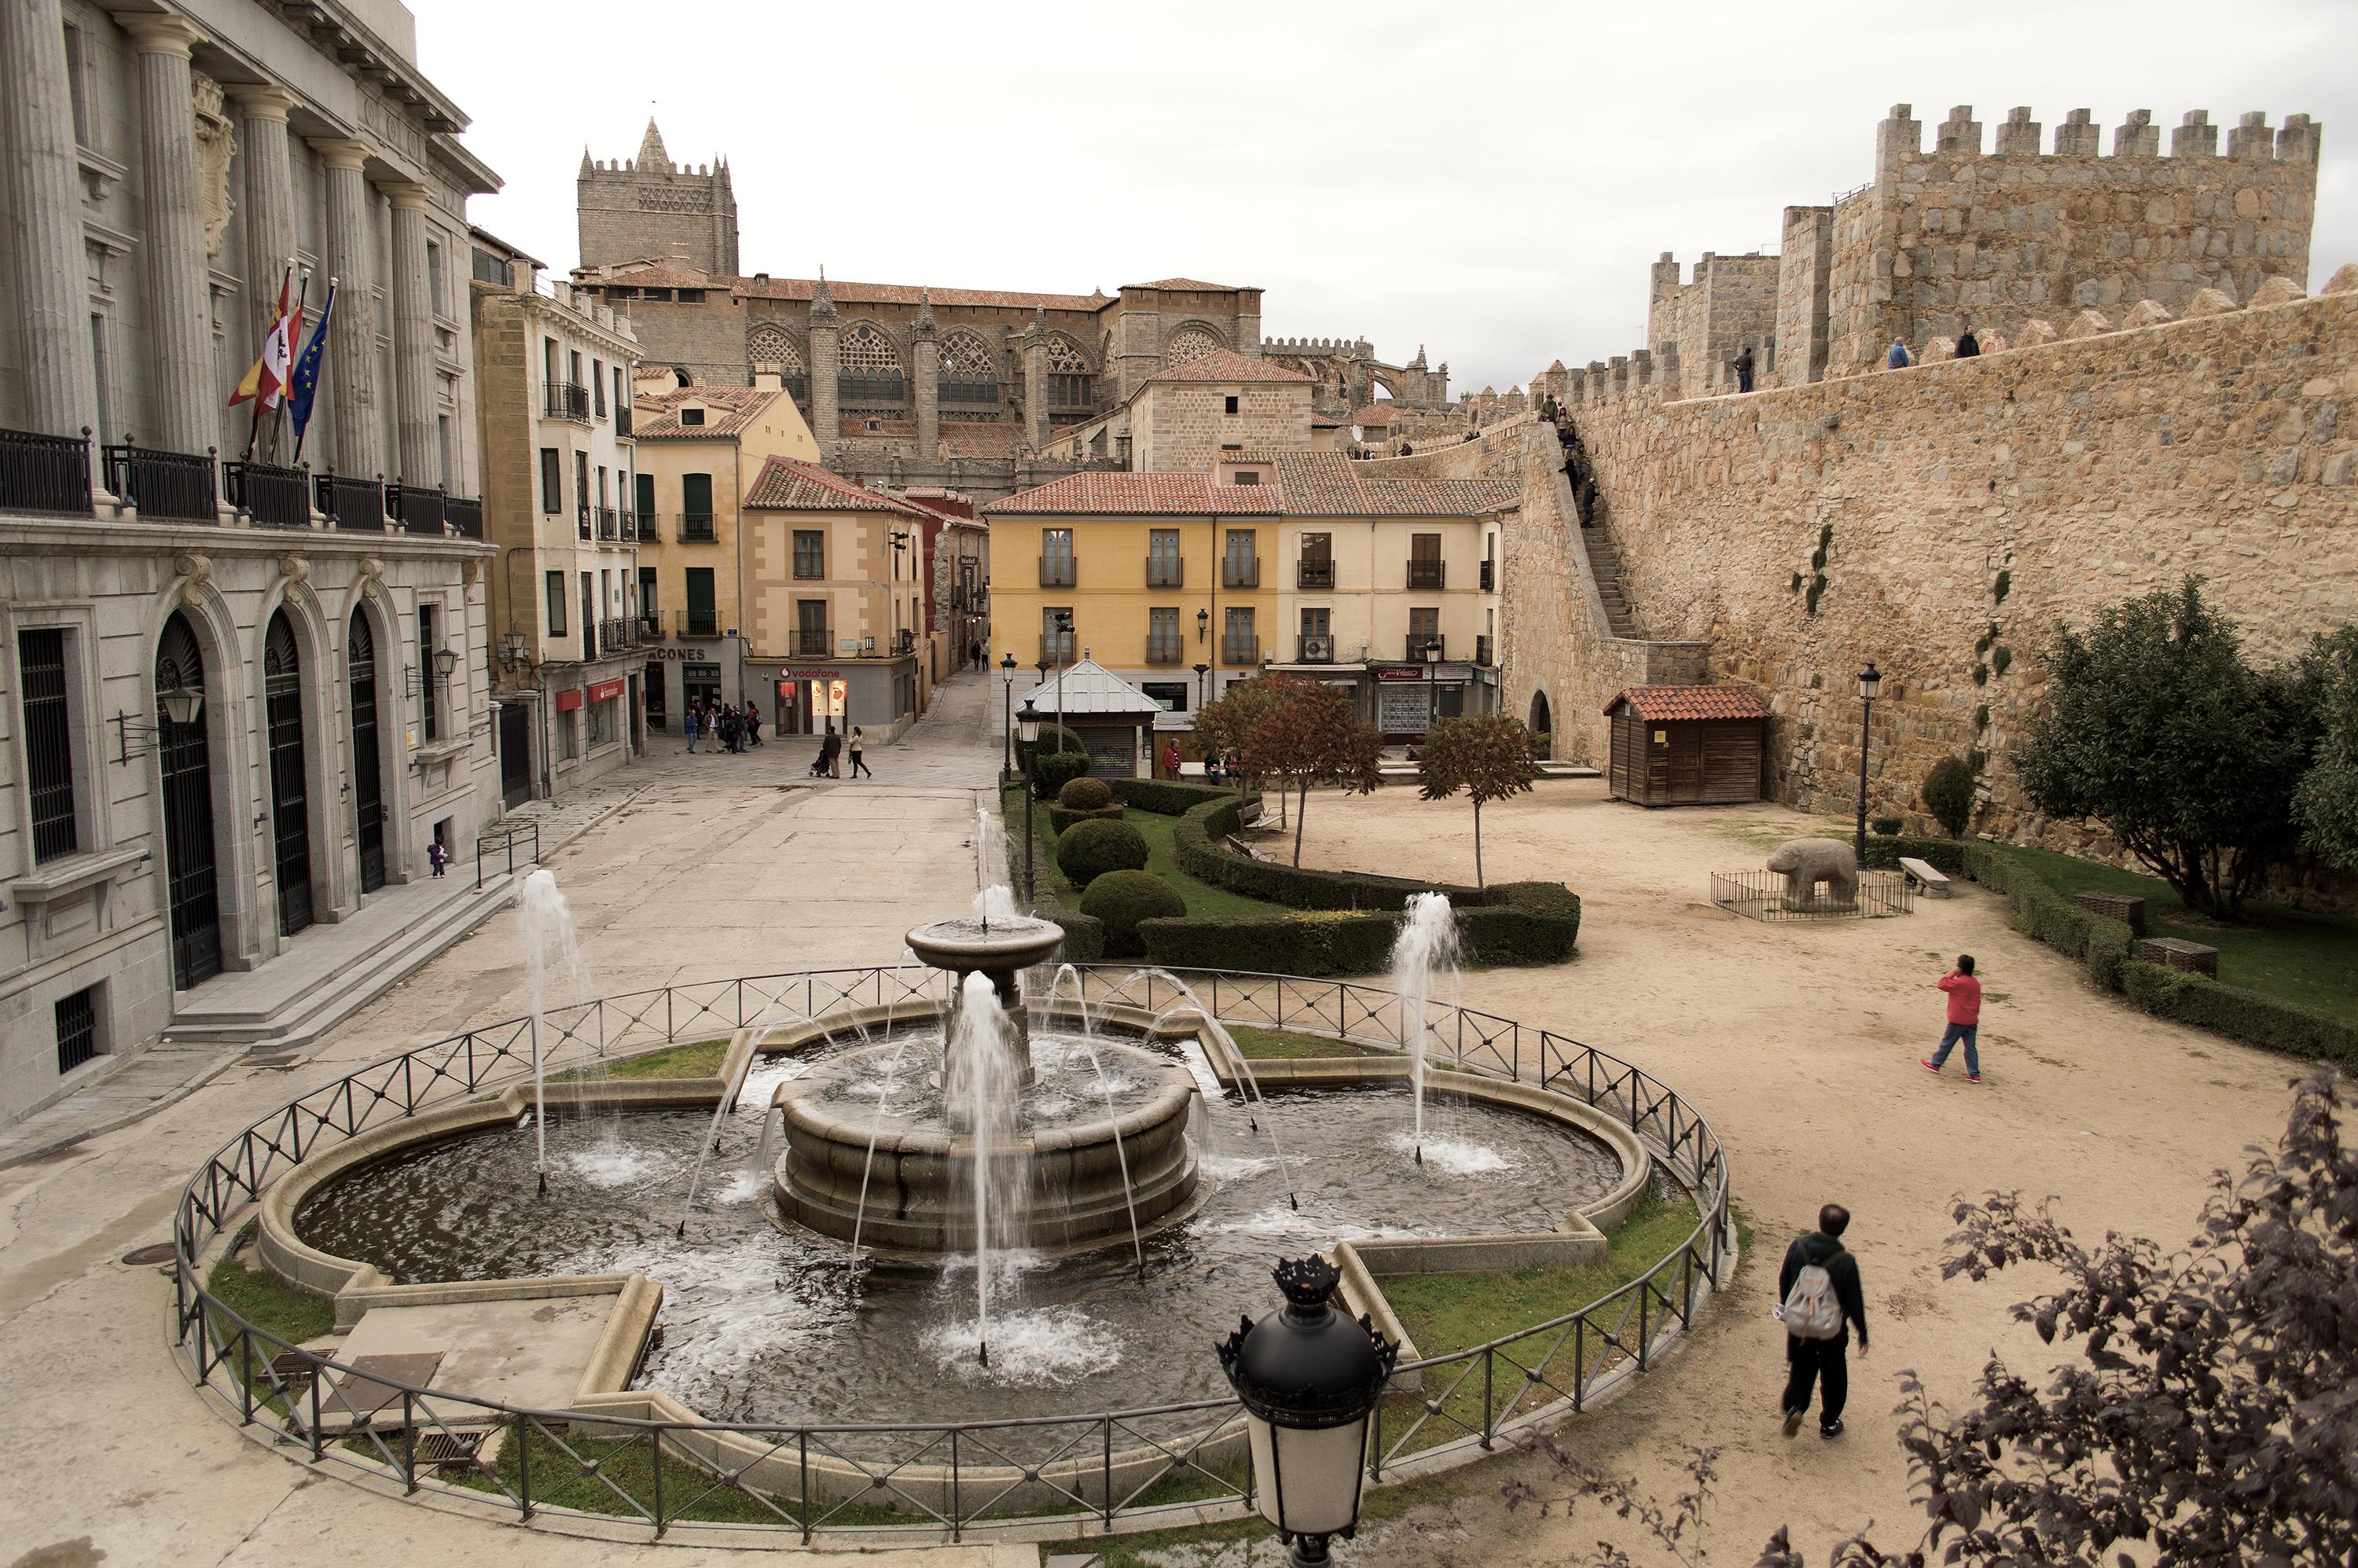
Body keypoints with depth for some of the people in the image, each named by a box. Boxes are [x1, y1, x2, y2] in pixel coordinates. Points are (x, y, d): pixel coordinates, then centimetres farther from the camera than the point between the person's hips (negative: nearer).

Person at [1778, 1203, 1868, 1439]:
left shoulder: (1797, 1247, -12)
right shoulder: (1845, 1261, -20)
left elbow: (1784, 1282, 1)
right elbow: (1854, 1301, -12)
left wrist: (1785, 1309, 19)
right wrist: (1862, 1333, 2)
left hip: (1798, 1326, 2)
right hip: (1832, 1331, -2)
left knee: (1800, 1369, 20)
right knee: (1833, 1376, 19)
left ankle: (1795, 1407, -2)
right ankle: (1829, 1424, 30)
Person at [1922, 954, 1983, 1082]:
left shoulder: (1959, 982, -20)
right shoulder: (1976, 983, 6)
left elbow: (1942, 984, -15)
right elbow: (1977, 1002, 13)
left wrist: (1952, 973, -8)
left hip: (1957, 1021, -7)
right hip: (1972, 1021, 7)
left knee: (1947, 1043, 9)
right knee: (1971, 1047, 8)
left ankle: (1935, 1063, 24)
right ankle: (1974, 1074, 8)